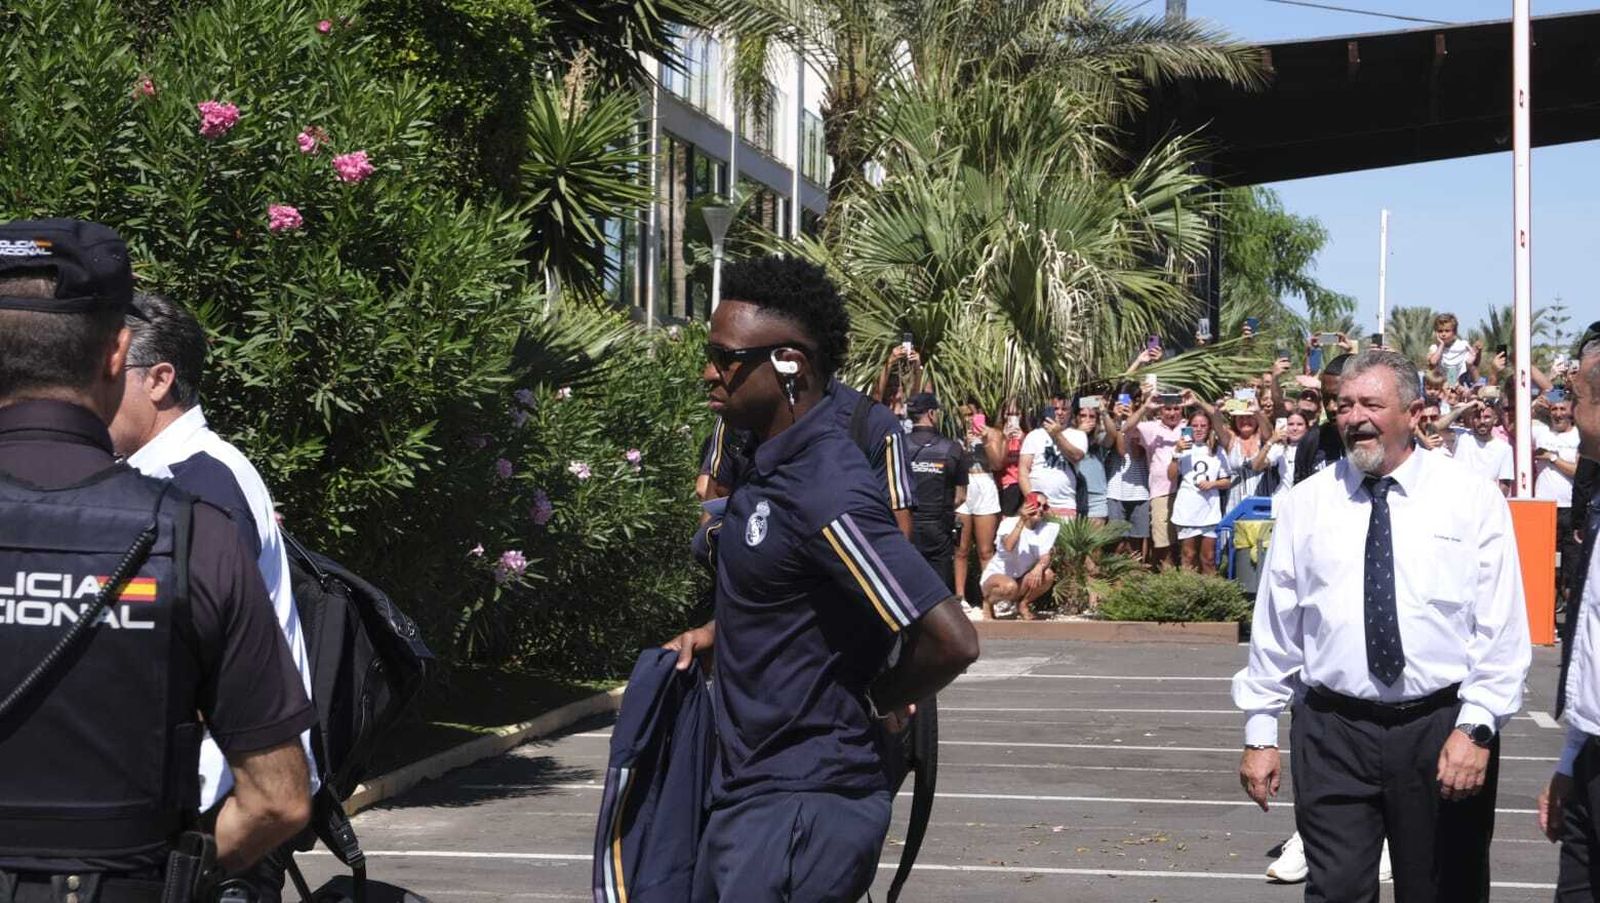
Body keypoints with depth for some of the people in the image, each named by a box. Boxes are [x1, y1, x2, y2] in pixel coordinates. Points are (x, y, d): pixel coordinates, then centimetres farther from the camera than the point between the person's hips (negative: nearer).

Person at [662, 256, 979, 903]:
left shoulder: (824, 491, -24)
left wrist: (878, 705, -12)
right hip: (747, 790, 10)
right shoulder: (772, 464, 7)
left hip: (802, 806, -10)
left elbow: (951, 641, -29)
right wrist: (714, 632, 11)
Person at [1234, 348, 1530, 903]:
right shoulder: (1305, 506, 5)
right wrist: (1260, 734, 5)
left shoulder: (1473, 501, 0)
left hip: (1442, 730, -1)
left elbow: (1502, 630, -3)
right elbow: (1274, 628, 7)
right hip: (1333, 730, 1)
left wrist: (1476, 729, -11)